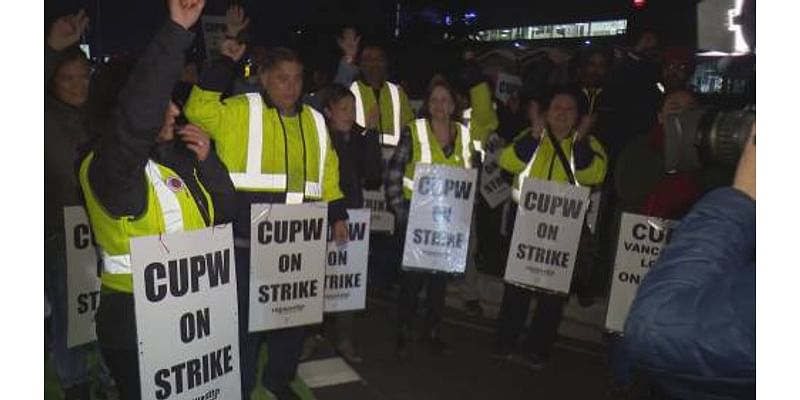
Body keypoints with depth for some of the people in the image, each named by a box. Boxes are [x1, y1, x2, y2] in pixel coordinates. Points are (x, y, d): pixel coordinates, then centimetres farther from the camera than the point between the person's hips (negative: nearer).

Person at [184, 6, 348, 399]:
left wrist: (338, 214, 10)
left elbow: (327, 173, 17)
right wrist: (225, 63, -21)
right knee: (246, 315, 6)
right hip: (248, 241, -5)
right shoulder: (240, 111, -3)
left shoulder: (314, 122, 12)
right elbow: (200, 111, -20)